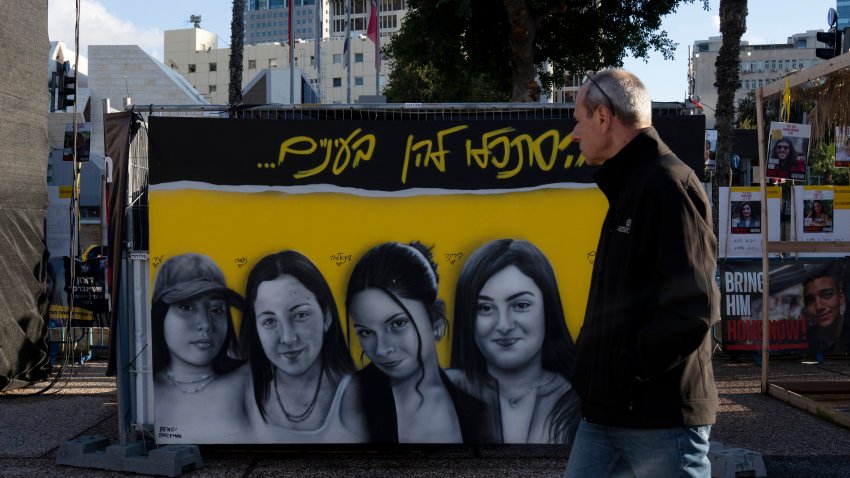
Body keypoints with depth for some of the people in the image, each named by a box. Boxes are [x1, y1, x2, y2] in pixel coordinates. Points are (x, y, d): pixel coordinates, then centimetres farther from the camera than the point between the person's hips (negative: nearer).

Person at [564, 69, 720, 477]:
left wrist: (628, 369, -17)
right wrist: (593, 364, 11)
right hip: (606, 412, 9)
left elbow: (692, 308, -23)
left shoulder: (668, 183, -13)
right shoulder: (628, 187, 18)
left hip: (661, 415, -9)